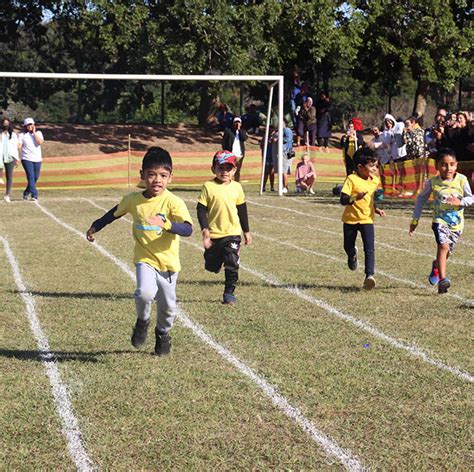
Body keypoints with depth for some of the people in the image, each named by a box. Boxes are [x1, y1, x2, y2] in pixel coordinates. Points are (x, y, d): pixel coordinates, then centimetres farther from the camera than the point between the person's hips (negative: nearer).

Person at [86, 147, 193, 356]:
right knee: (145, 292, -27)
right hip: (145, 260, 1)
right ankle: (142, 321, 6)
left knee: (167, 307, 10)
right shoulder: (133, 200, -5)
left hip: (168, 262, 0)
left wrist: (164, 224, -44)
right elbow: (115, 213, 17)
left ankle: (163, 334, 43)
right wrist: (95, 227, 28)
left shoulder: (173, 202, -16)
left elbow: (188, 229, -28)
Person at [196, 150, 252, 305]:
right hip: (213, 234, -1)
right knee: (211, 266, 11)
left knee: (232, 265, -5)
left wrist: (246, 231, 16)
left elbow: (242, 211, 13)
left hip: (233, 234, 1)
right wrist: (205, 229, -16)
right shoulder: (208, 187, -6)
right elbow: (201, 209, -6)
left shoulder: (237, 187, 3)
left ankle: (229, 293, 7)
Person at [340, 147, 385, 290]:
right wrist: (356, 197, -39)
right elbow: (343, 200, -22)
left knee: (369, 248, -14)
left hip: (367, 219, 2)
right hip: (350, 219, -2)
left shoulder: (375, 180, 2)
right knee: (348, 247, 15)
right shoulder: (351, 179, -17)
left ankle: (369, 276, -18)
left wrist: (376, 209, 9)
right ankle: (353, 253, 51)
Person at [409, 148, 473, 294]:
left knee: (447, 251, 13)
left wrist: (460, 202, -20)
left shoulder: (461, 180, -8)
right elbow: (421, 199, 5)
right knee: (443, 245, -24)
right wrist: (415, 219, 5)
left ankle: (436, 266, 47)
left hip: (457, 222, 2)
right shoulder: (433, 182, -8)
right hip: (439, 220, -2)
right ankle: (442, 279, -24)